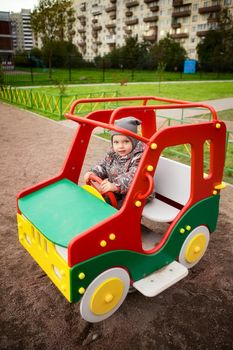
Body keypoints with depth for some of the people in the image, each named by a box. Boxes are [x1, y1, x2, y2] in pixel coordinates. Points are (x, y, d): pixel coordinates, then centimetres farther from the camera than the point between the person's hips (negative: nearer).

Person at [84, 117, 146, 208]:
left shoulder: (139, 157, -23)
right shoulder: (112, 154, 0)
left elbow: (132, 177, -35)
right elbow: (103, 165, 12)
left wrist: (115, 186, -48)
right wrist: (93, 173, -8)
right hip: (115, 192, 7)